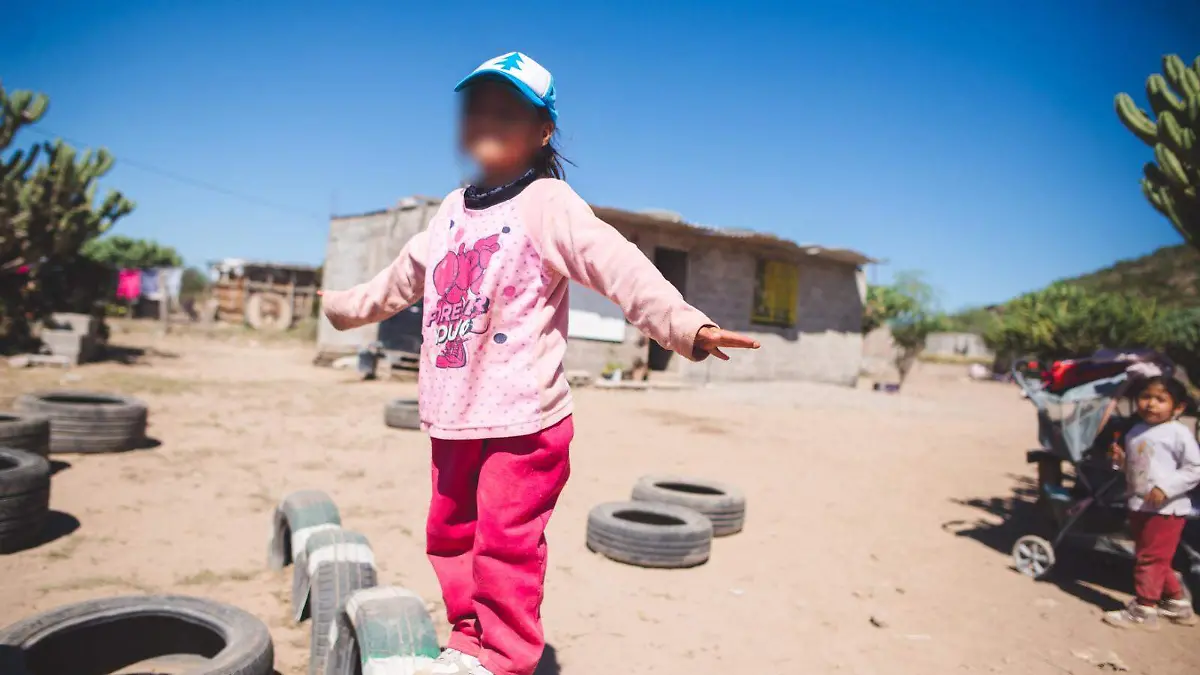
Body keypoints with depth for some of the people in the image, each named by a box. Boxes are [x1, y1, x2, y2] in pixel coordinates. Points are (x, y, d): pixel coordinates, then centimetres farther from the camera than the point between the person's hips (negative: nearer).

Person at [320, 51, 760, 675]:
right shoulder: (451, 210, 14)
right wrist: (335, 306, 39)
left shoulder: (548, 203, -9)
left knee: (505, 538, -1)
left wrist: (688, 326, -38)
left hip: (522, 415, -8)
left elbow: (620, 268, -23)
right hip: (452, 415, 8)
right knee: (449, 532, 18)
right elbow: (399, 281, 28)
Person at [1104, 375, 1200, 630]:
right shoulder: (1134, 433, 10)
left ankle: (1143, 609, 7)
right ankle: (1177, 603, 35)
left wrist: (1166, 487, -24)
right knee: (1157, 560, 19)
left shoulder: (1178, 433, -12)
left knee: (1149, 558, -3)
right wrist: (1121, 459, 1)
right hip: (1139, 507, 8)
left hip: (1165, 509, -8)